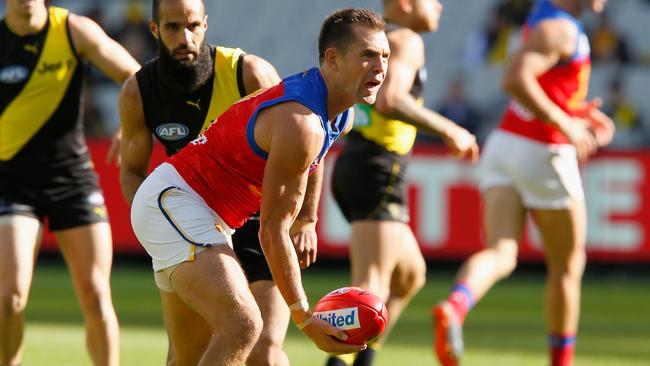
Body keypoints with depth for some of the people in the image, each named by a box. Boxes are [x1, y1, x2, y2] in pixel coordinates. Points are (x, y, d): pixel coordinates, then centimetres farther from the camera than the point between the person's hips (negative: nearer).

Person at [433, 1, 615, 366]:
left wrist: (580, 110, 17)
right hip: (543, 154, -8)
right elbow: (515, 79, -30)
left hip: (503, 144, 8)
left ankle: (454, 307, -36)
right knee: (567, 265, 11)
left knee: (501, 254, -7)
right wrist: (566, 125, -25)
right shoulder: (559, 29, -17)